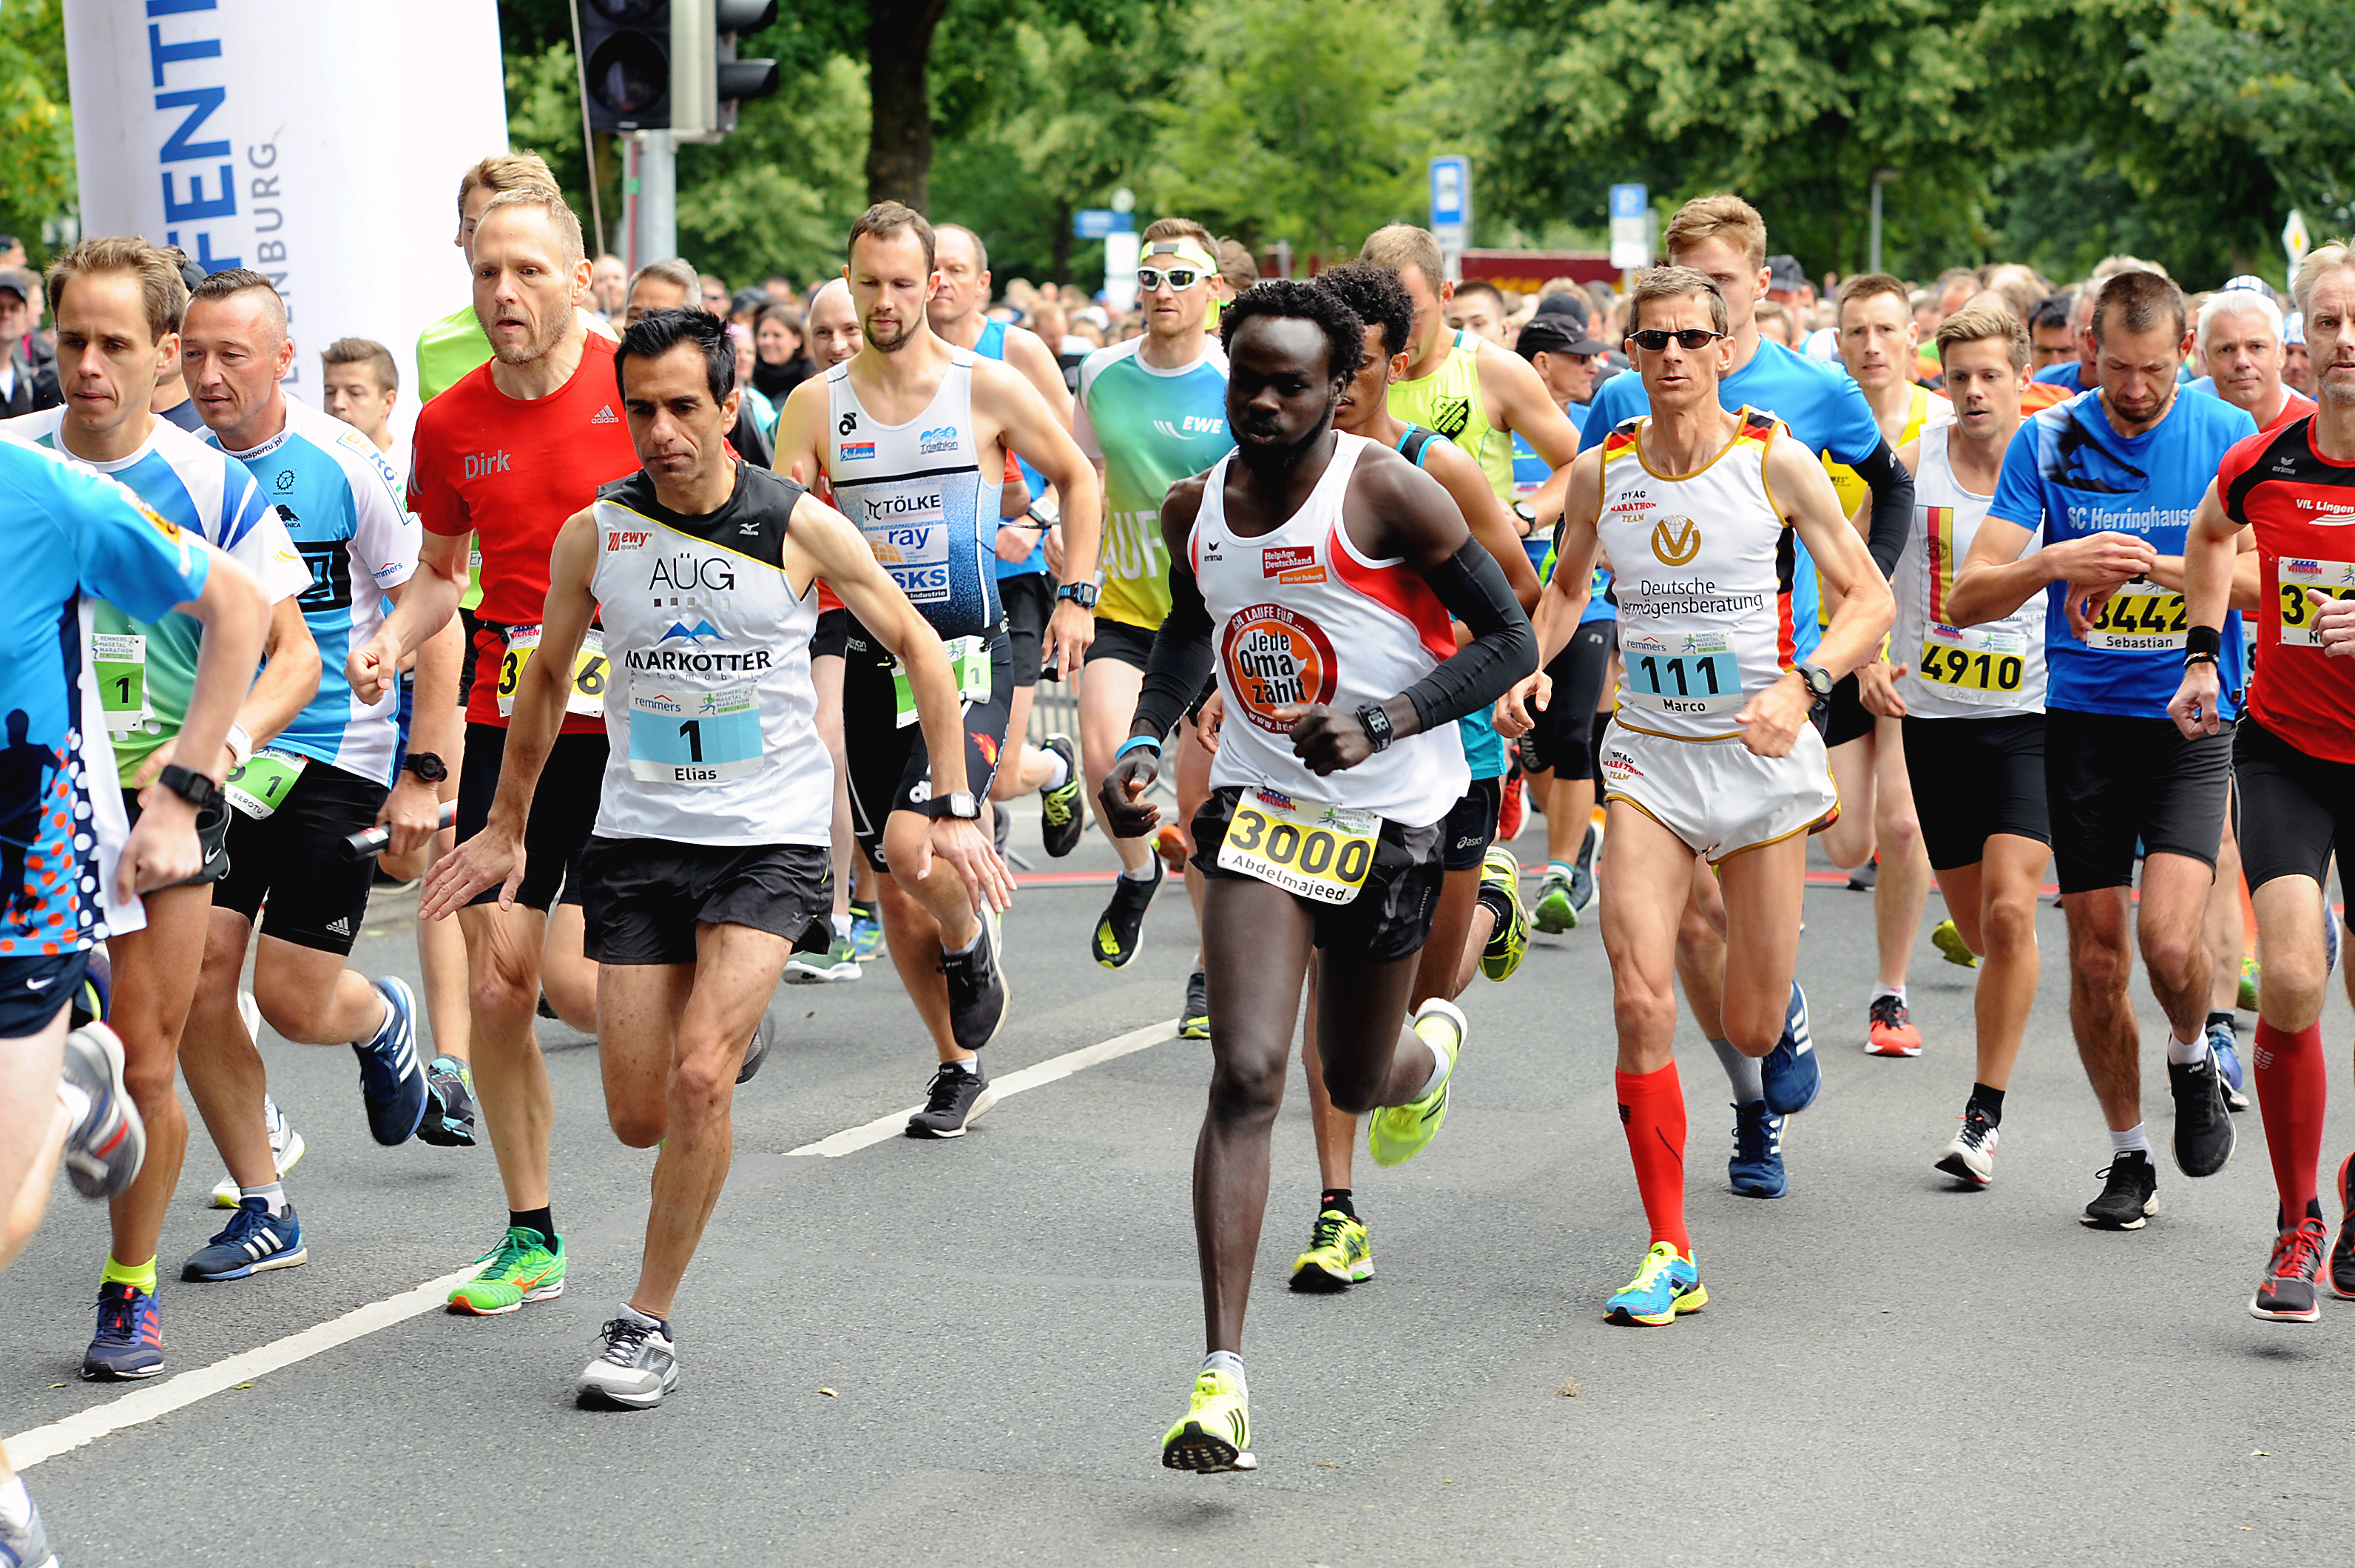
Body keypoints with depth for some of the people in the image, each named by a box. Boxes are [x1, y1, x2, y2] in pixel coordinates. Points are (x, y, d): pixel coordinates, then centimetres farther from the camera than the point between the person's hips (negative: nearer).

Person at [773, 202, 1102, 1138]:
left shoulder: (986, 389, -3)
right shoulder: (816, 405, 3)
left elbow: (1076, 478, 10)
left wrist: (1075, 596, 4)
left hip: (968, 654, -3)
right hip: (872, 664, 4)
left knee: (914, 844, -23)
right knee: (893, 885, 6)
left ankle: (973, 948, 10)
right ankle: (958, 1069, 22)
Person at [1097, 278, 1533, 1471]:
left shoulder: (1386, 493, -14)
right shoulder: (1196, 507, 2)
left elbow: (1510, 639, -12)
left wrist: (1381, 721, -26)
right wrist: (1143, 741, 6)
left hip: (1387, 815, -2)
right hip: (1256, 804, 3)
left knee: (1355, 1085, 14)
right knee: (1246, 1076, -15)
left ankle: (1430, 1051, 55)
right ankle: (1222, 1379, -17)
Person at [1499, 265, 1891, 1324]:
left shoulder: (1777, 462, -7)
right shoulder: (1600, 473, 1)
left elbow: (1870, 599, -4)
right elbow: (1566, 588, 21)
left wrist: (1802, 685, -21)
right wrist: (1525, 666, 2)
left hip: (1761, 755, -1)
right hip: (1648, 757, 2)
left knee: (1748, 1031, 4)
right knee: (1640, 997, -16)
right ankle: (1669, 1256, -8)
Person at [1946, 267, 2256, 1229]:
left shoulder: (2229, 438, -4)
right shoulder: (2049, 442, -3)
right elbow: (1966, 598, -6)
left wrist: (2174, 569, -22)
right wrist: (2055, 562, -25)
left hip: (2192, 721, -1)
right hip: (2084, 717, 1)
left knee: (2169, 938, -18)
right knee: (2096, 958, 3)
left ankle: (2192, 1058, 15)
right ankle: (2128, 1156, 22)